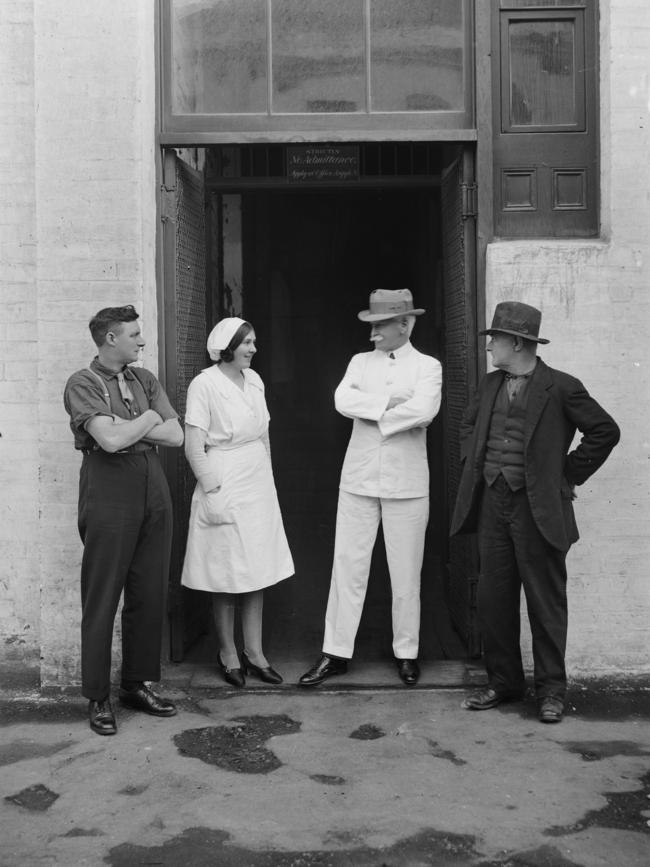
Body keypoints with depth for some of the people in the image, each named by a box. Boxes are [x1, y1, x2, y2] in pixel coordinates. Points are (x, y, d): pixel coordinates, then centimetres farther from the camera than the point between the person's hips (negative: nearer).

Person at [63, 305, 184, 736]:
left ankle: (138, 683, 23)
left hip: (154, 489, 6)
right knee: (102, 598, 1)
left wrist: (125, 426, -7)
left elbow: (176, 436, 4)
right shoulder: (83, 384, -4)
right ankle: (98, 697, 11)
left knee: (150, 593, 9)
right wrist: (148, 418, -2)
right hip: (110, 493, -5)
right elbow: (110, 440, -18)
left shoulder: (145, 379, 14)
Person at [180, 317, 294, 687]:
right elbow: (194, 447, -14)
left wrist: (268, 480, 14)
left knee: (258, 573, 10)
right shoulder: (204, 384, -12)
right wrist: (212, 491, -15)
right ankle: (228, 652, 19)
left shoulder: (254, 379, 9)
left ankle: (254, 652, 21)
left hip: (259, 488, 7)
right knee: (228, 576, 3)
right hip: (225, 488, -7)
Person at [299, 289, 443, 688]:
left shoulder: (427, 366, 0)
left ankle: (407, 653, 20)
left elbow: (424, 410, -20)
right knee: (348, 566, 4)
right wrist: (390, 403, -15)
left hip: (406, 484, -2)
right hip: (358, 480, 3)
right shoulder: (361, 362, 10)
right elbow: (343, 399, -9)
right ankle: (336, 652, 13)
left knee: (406, 573, 6)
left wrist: (372, 414, -11)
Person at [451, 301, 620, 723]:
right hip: (492, 503, 6)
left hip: (538, 508, -5)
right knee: (494, 598, 9)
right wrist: (475, 465, 14)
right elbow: (469, 426, 27)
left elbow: (605, 431, -4)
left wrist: (569, 475, -4)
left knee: (545, 601, 3)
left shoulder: (561, 387, -8)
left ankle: (552, 689, 15)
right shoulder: (490, 384, 11)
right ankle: (503, 681, 22)